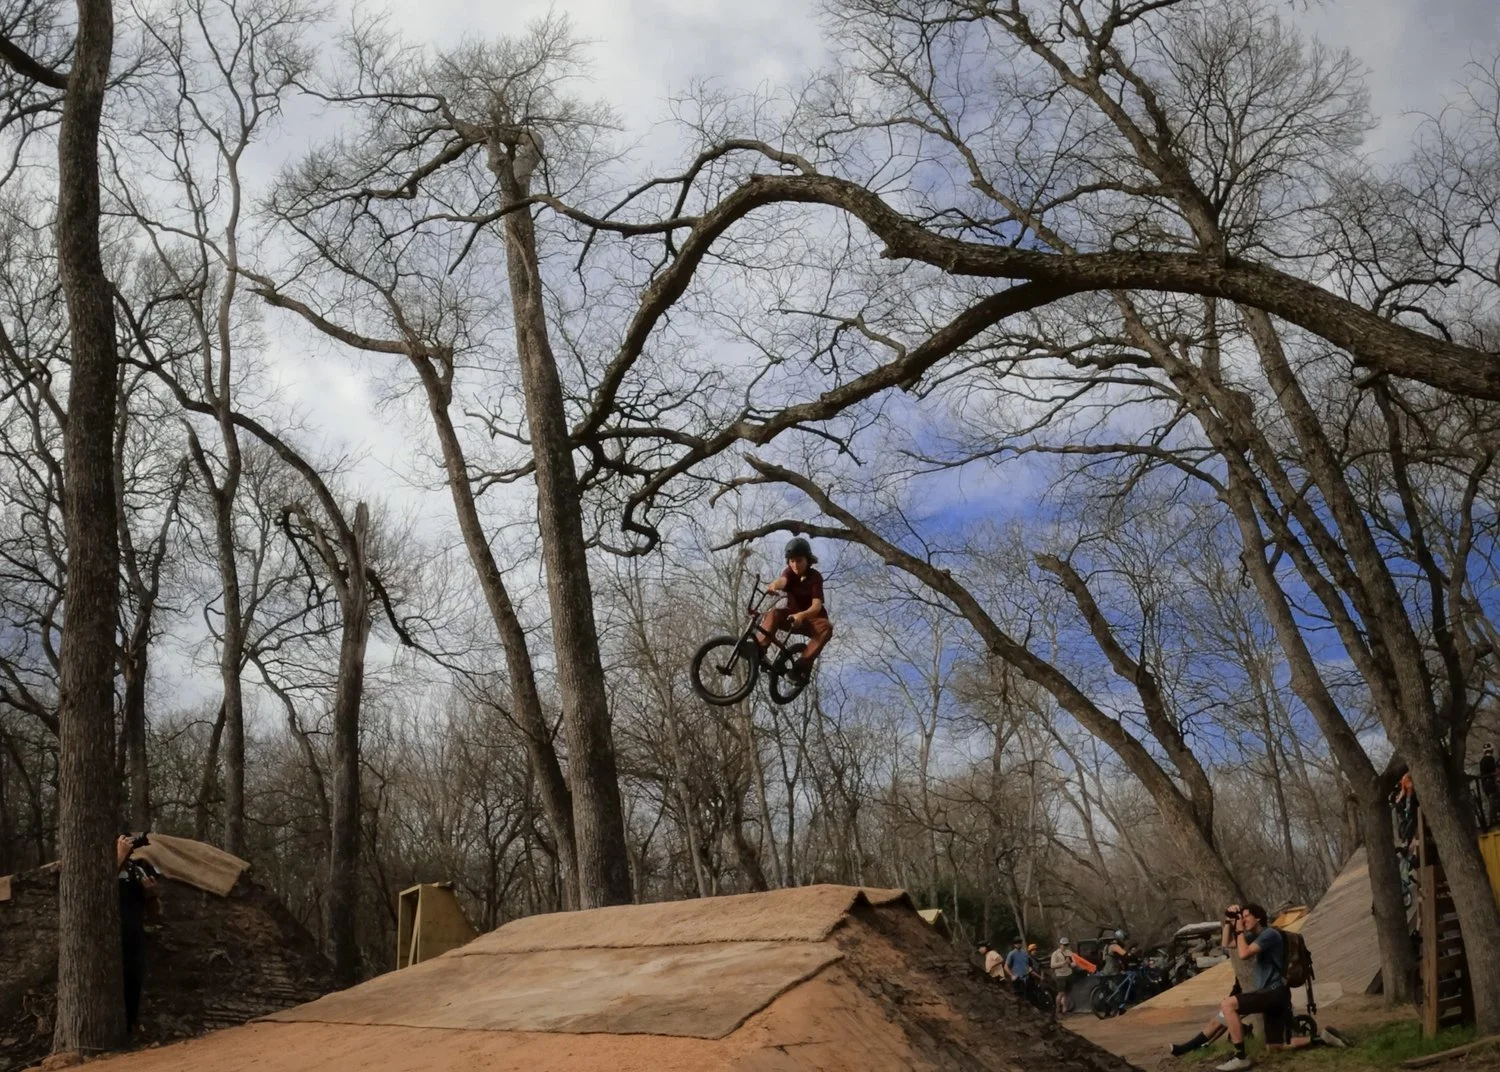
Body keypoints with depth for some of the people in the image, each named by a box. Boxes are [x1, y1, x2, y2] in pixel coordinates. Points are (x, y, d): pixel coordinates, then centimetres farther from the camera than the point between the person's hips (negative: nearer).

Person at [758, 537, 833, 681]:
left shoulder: (815, 577, -14)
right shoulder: (790, 573, -6)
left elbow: (817, 605, -28)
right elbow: (782, 580, -33)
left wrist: (801, 615, -51)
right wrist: (774, 585, -61)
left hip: (811, 618, -2)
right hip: (791, 615, 2)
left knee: (826, 628, -35)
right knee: (773, 614, -29)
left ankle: (803, 663, -35)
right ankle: (759, 649, -40)